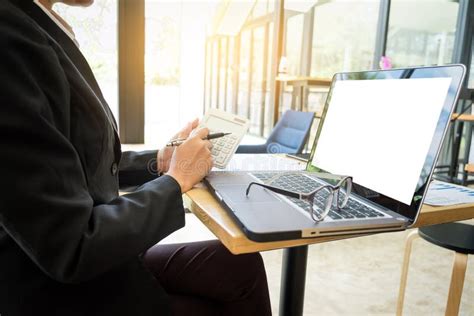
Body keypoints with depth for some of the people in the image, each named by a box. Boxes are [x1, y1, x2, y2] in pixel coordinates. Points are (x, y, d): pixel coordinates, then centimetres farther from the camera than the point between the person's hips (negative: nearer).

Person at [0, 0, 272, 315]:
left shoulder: (35, 29, 2)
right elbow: (72, 249, -28)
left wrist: (159, 160, 0)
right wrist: (176, 179, -15)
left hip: (102, 262, 7)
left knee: (244, 265, 7)